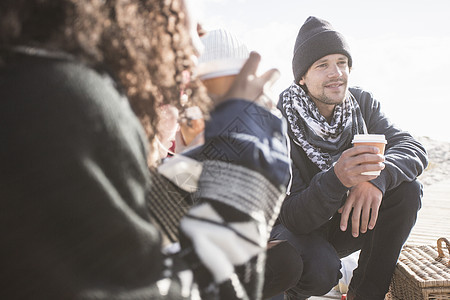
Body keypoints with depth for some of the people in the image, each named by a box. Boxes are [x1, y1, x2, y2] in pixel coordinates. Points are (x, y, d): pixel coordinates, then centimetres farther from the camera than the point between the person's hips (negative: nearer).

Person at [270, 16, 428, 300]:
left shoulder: (362, 103, -6)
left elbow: (414, 148, -17)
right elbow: (292, 218, -27)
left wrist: (377, 176, -39)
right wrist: (337, 178, -46)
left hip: (345, 222, 5)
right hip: (296, 228, -5)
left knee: (407, 188, -18)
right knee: (320, 269, -36)